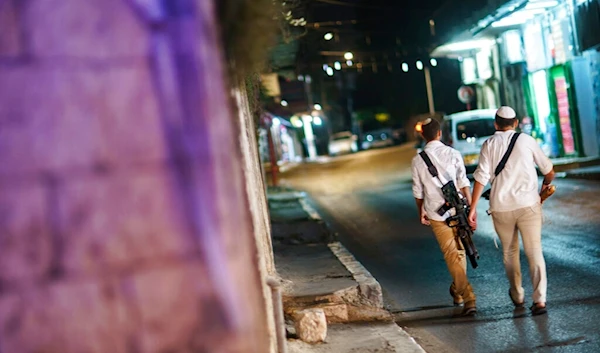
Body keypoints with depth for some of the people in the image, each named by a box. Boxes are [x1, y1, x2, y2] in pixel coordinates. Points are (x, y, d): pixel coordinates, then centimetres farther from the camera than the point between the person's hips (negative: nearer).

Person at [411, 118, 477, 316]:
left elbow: (418, 191, 7)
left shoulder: (418, 160, 0)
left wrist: (421, 211, 22)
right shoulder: (453, 154, -1)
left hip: (436, 213, -1)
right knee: (459, 251, 18)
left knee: (451, 255, 0)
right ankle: (457, 291, 32)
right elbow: (463, 183, -4)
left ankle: (469, 299, -8)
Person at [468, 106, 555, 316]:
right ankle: (539, 299, -12)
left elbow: (481, 177, -7)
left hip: (501, 206, 1)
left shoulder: (489, 144, 3)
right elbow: (549, 171, 10)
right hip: (528, 204, -1)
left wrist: (472, 208, -5)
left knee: (510, 252, 18)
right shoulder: (526, 140, 4)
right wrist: (545, 186, 32)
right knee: (534, 252, 0)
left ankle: (517, 296, 30)